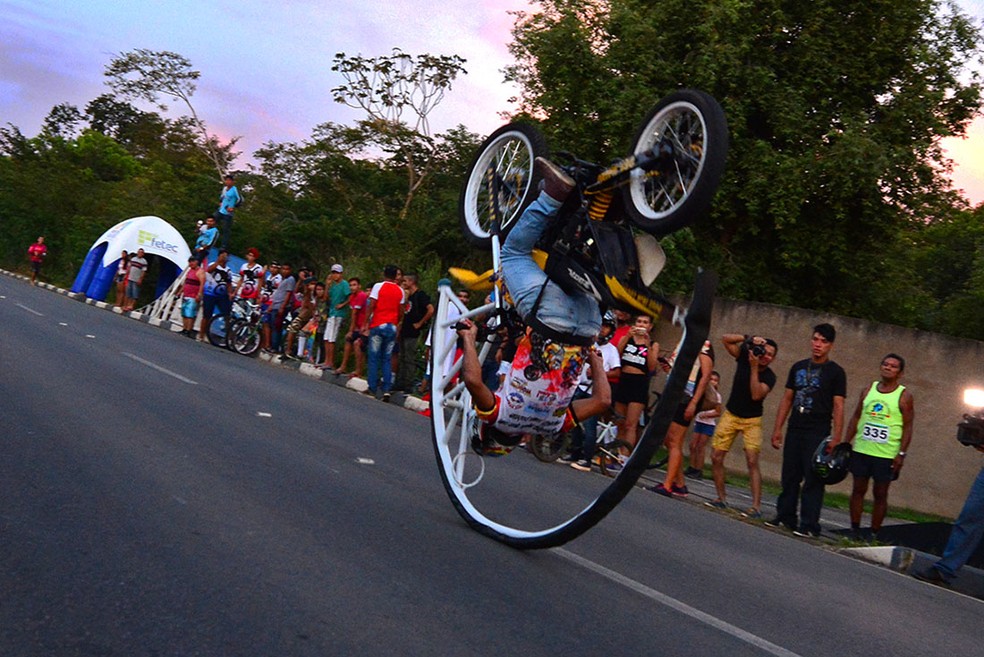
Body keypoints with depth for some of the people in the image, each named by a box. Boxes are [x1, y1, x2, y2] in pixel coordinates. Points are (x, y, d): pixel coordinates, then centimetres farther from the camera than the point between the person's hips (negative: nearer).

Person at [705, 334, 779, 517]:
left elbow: (756, 395, -27)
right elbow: (726, 339, -6)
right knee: (716, 457, -2)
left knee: (752, 461, -16)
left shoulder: (769, 377, -12)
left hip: (751, 421, -3)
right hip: (730, 415, 3)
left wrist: (754, 367, -27)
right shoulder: (744, 357, -4)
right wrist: (749, 338, -18)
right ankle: (722, 498, 11)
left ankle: (756, 506, -17)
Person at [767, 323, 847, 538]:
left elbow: (838, 407, -6)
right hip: (794, 431, 5)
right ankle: (785, 517, 17)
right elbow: (787, 399, 15)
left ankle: (809, 525, -3)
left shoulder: (835, 372, -1)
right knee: (790, 476, 9)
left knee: (813, 479, -6)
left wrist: (836, 438, -13)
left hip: (818, 433, -5)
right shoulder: (798, 367, 13)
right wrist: (777, 428, 11)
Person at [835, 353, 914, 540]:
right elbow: (856, 417, 11)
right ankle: (854, 530, 14)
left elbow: (908, 427, -4)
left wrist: (901, 454, -11)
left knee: (880, 494, 3)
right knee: (858, 489, 6)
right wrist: (845, 444, 6)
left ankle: (874, 534, 11)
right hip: (861, 450, 4)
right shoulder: (868, 390, 8)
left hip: (887, 455, -3)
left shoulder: (904, 396, -3)